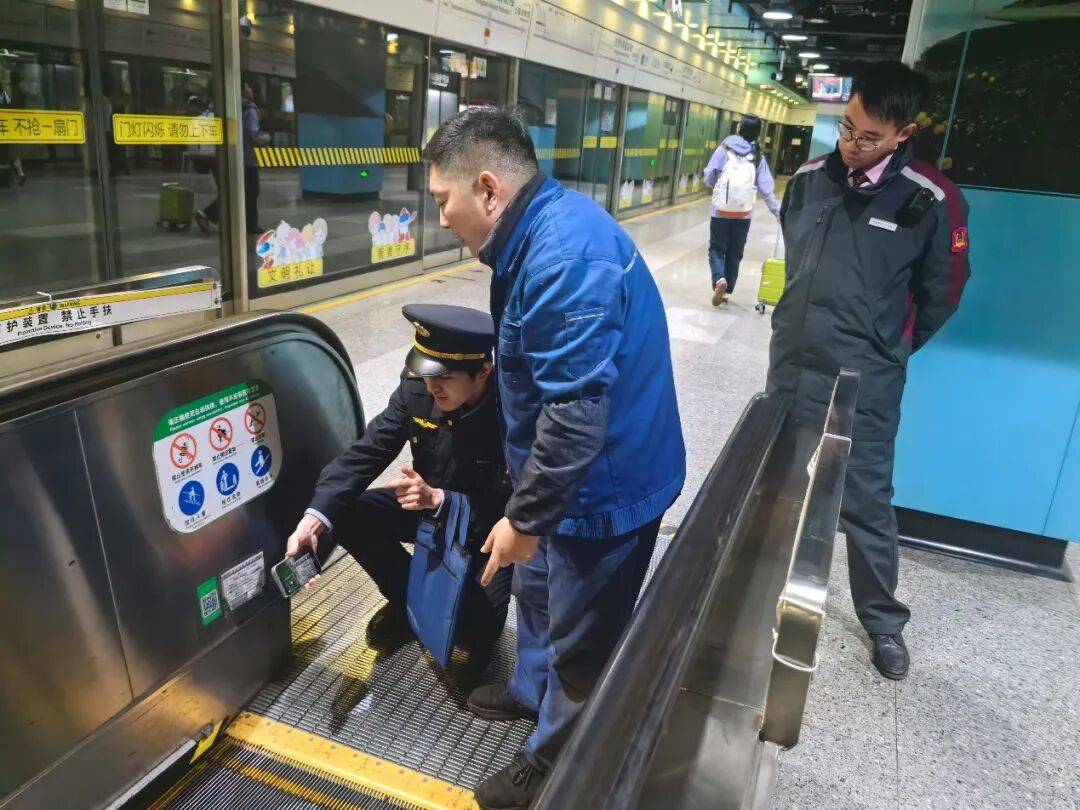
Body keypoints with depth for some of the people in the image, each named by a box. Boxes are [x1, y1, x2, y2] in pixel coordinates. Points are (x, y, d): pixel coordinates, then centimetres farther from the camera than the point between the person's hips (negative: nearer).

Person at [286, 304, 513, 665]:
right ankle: (412, 597, 11)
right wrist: (314, 518, -33)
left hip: (486, 529, -5)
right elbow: (367, 451, -19)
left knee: (477, 627, -23)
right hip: (426, 506, 5)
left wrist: (437, 499, -40)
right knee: (345, 515, -14)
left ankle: (474, 617, 19)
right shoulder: (416, 387, -18)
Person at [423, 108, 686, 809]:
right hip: (572, 472, 10)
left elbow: (577, 413, -33)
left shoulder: (565, 258, -31)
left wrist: (524, 517, -21)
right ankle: (534, 691, 54)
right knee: (539, 586, 29)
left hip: (605, 484, -10)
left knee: (581, 637, 12)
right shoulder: (546, 228, 4)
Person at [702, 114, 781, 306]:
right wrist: (778, 211, 9)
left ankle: (719, 280, -18)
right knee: (735, 252, 13)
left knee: (717, 248, 7)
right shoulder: (758, 156, 6)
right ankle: (727, 291, 17)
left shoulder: (725, 148, -1)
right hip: (744, 211, 2)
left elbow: (709, 177, -4)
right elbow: (766, 188, 3)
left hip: (722, 208, -2)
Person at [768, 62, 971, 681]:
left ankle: (884, 618, 30)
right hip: (790, 365, 4)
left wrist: (886, 350, 8)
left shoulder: (930, 200, -11)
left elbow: (941, 294, 0)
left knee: (866, 503, 8)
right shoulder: (809, 180, 1)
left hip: (864, 383, -4)